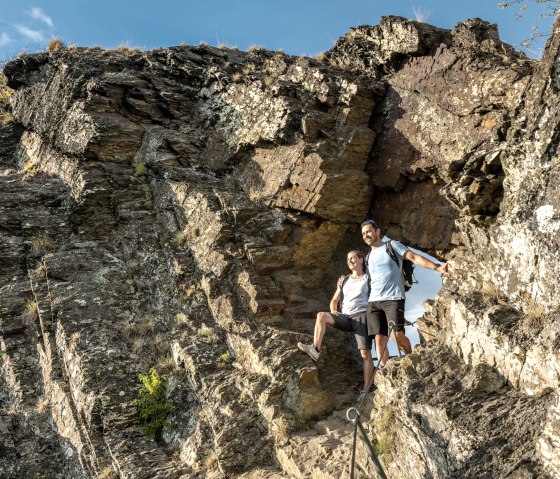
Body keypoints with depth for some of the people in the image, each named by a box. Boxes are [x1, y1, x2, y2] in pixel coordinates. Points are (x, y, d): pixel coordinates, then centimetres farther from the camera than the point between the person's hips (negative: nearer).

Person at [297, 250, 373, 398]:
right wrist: (333, 312, 4)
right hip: (345, 317, 5)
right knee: (321, 315, -23)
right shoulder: (345, 281, 23)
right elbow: (334, 300, 24)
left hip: (361, 316, -4)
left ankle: (366, 390, -11)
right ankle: (315, 349, -32)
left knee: (365, 354, -13)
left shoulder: (369, 279, 10)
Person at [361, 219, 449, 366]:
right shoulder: (369, 257, 23)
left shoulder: (392, 245, 6)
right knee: (380, 339, -4)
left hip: (393, 299, -5)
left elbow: (414, 257, -5)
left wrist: (437, 267, -18)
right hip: (373, 302, 5)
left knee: (398, 335, -14)